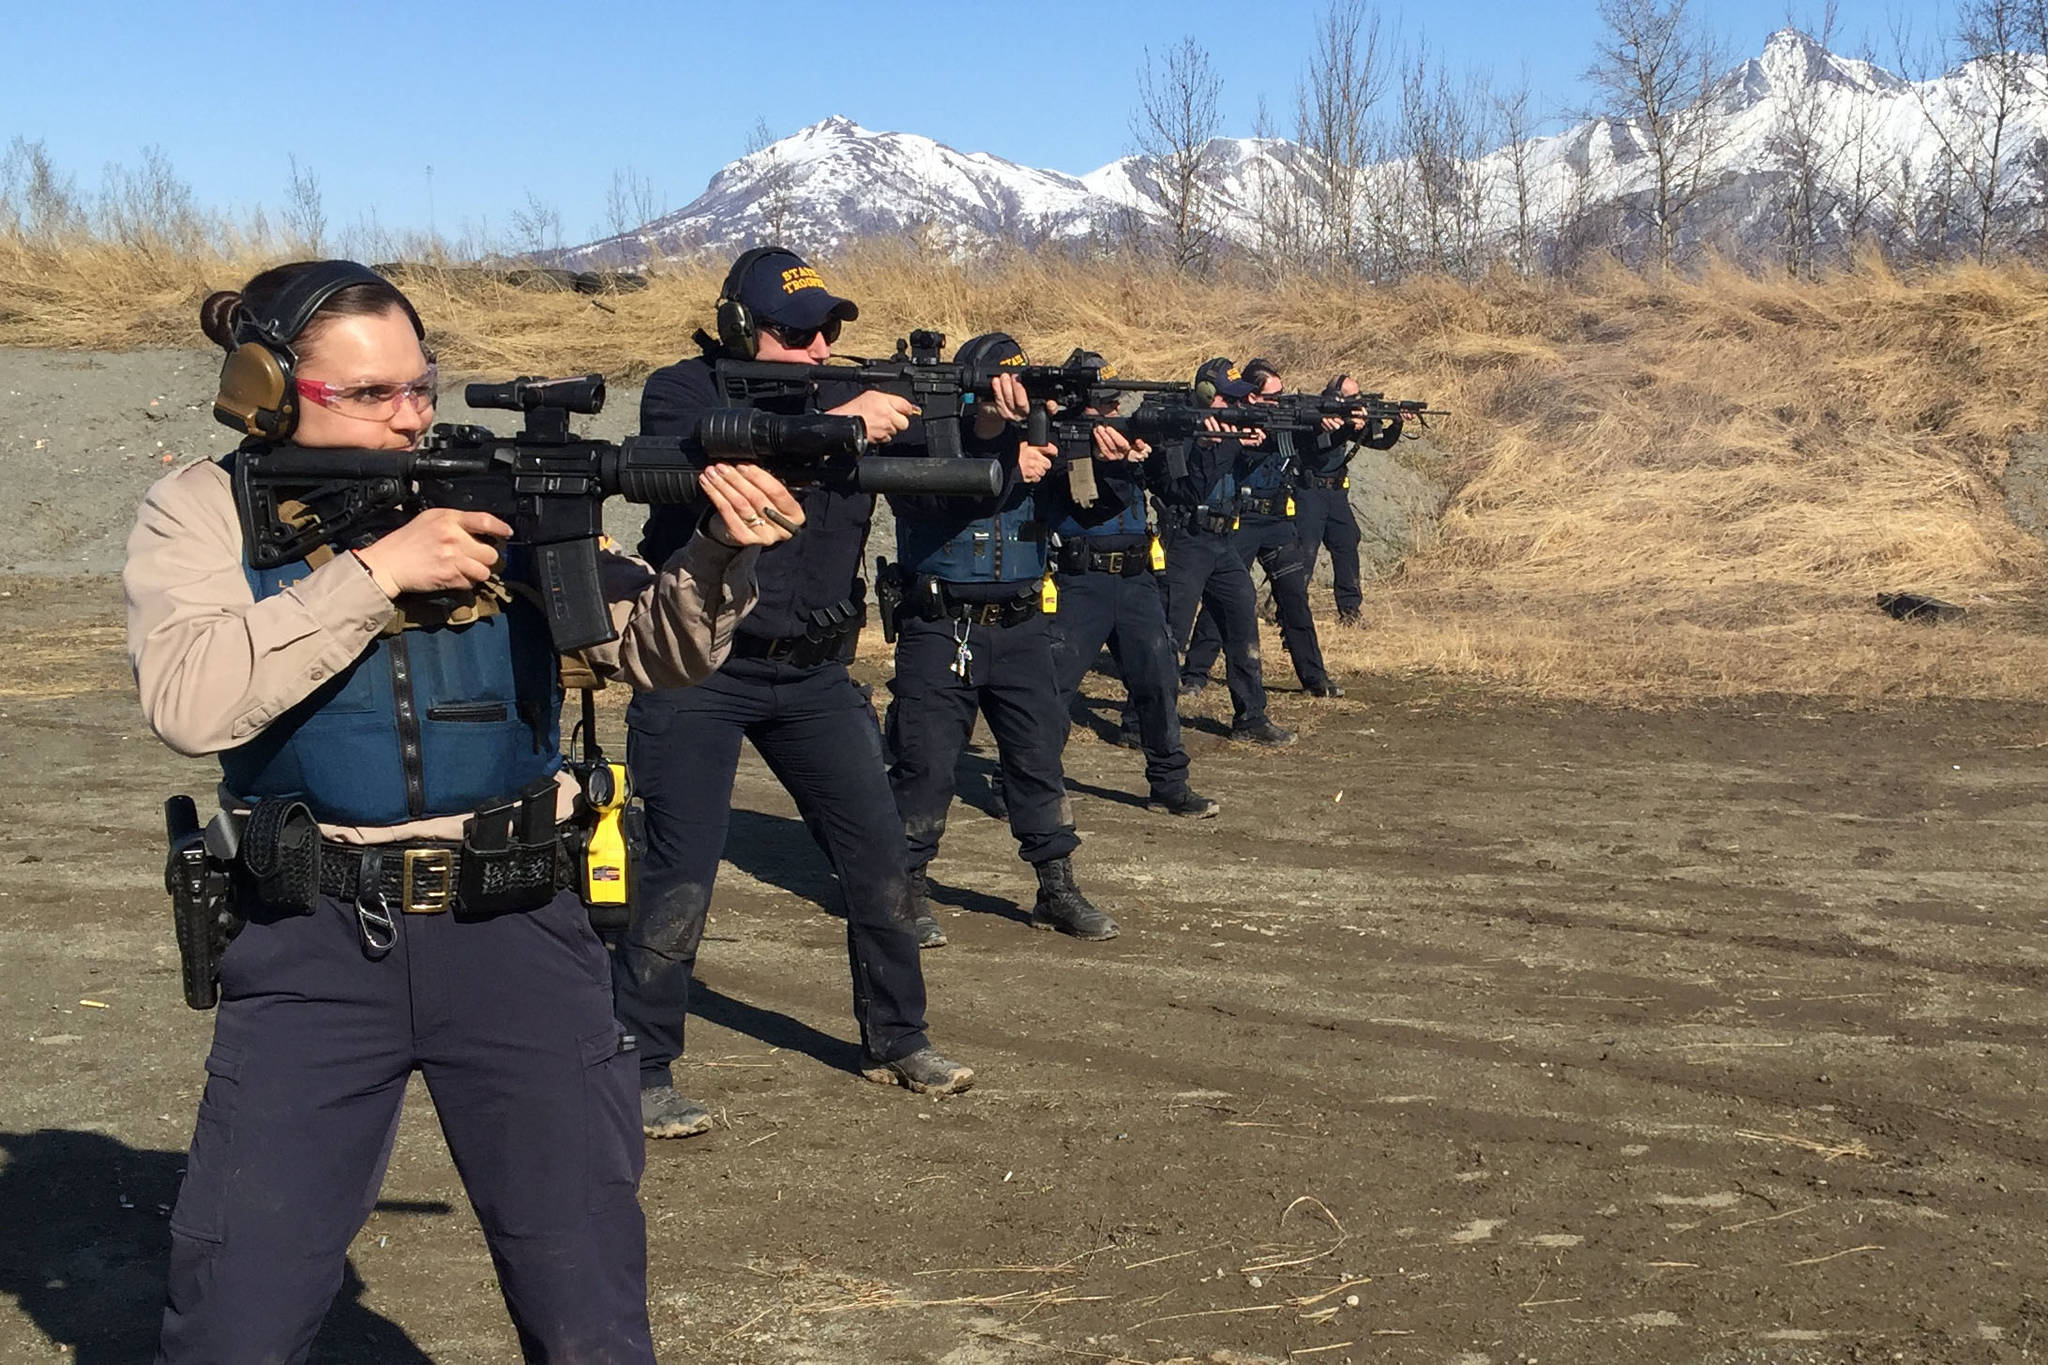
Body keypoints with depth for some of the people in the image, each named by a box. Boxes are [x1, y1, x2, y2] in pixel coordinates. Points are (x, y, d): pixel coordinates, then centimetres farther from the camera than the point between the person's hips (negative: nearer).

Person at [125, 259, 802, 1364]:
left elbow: (652, 649, 1)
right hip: (311, 951, -1)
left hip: (517, 936, 1)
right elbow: (186, 701, -18)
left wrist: (720, 556, -19)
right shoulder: (201, 512, 0)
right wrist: (374, 571, -20)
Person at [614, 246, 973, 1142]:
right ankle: (640, 1072, 6)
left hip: (813, 674, 5)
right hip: (697, 673, -5)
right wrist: (827, 427, -35)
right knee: (681, 876, -7)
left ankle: (896, 1041, 26)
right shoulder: (681, 392, -8)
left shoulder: (847, 396, 4)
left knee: (881, 859, 8)